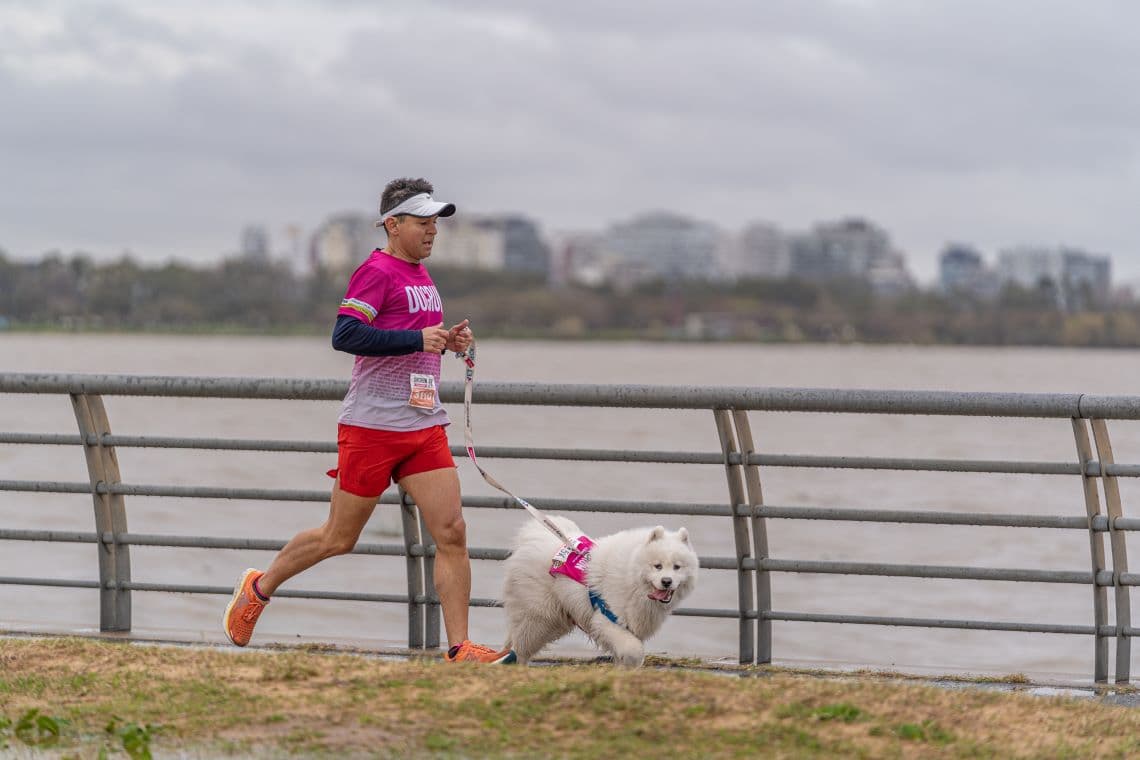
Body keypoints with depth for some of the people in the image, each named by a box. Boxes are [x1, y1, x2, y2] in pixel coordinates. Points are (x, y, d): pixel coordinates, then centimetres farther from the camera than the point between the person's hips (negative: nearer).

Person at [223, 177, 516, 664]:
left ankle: (459, 649, -6)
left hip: (424, 427, 7)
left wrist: (446, 342, 10)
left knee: (451, 532, -6)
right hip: (372, 426, -7)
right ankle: (258, 590, 28)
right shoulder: (376, 271, -11)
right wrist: (418, 339, -25)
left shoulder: (421, 274, 16)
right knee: (339, 539, 4)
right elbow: (345, 335, -23)